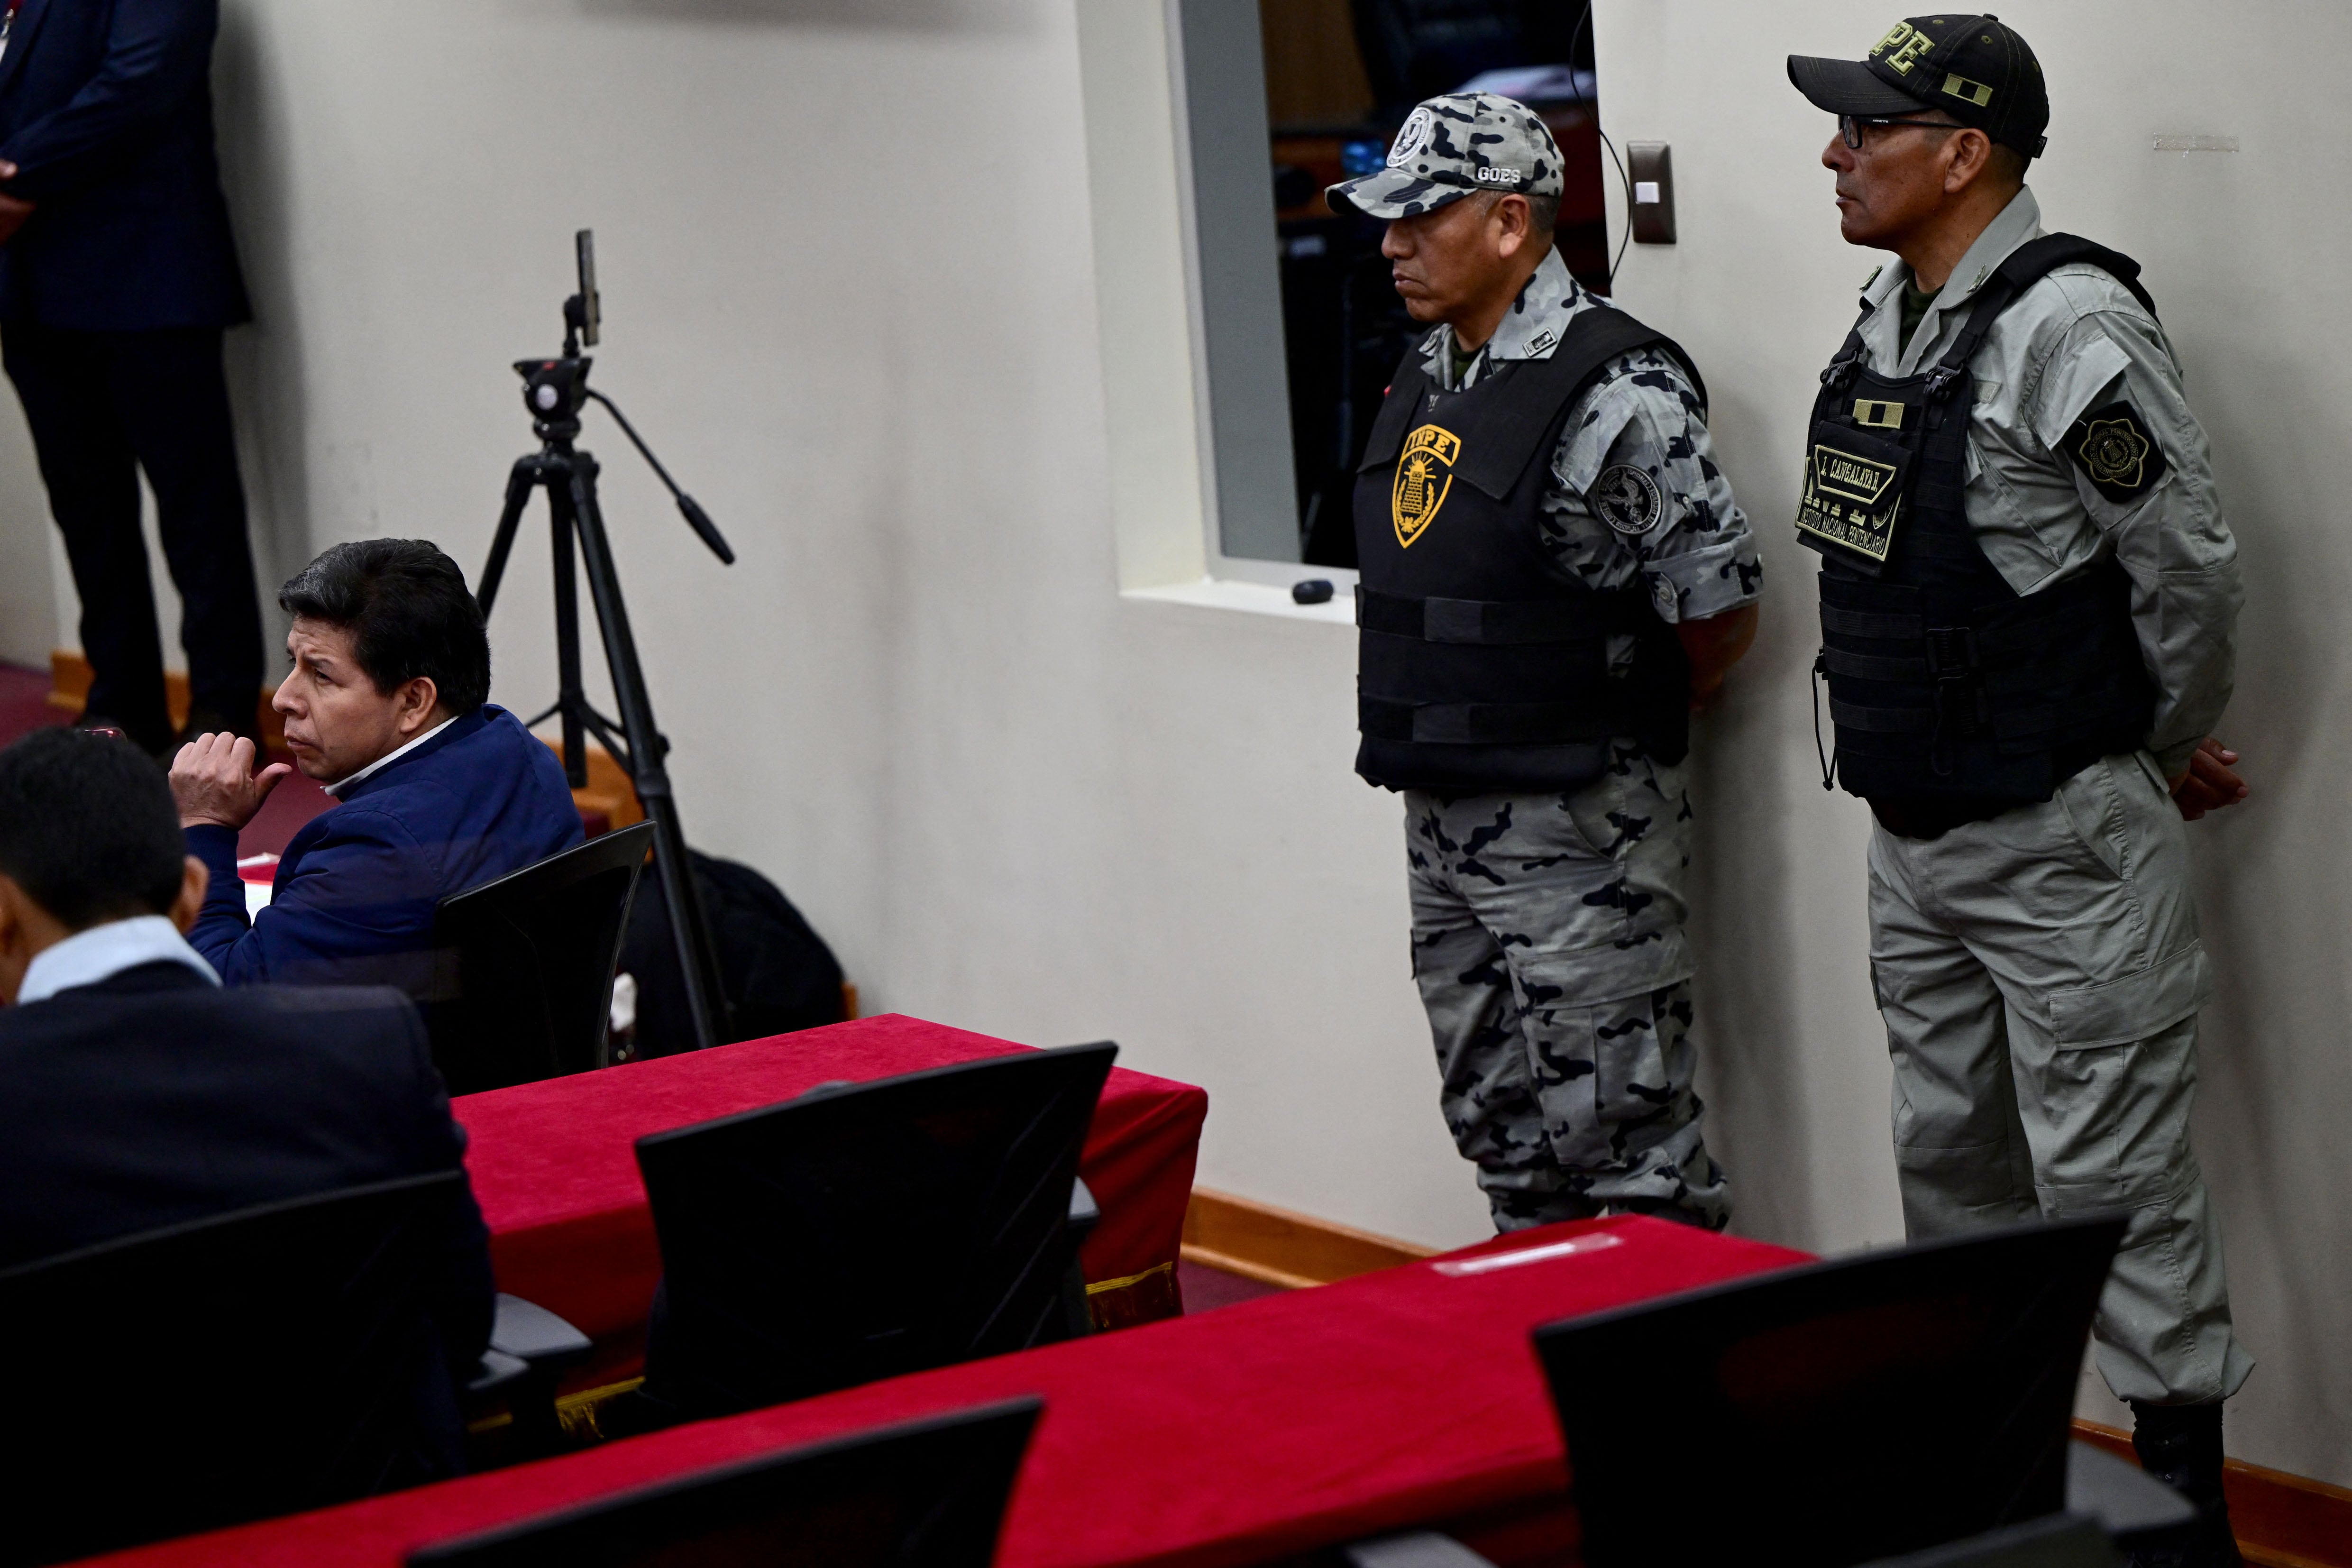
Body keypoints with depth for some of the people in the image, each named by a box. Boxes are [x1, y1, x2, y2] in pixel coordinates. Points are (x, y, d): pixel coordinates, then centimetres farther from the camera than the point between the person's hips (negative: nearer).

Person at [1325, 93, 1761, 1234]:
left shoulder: (1615, 393, -16)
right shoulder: (1424, 377, 11)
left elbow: (1720, 608, -13)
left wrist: (1609, 733, 1)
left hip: (1578, 834, -9)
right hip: (1441, 825, 9)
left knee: (1623, 1139, -5)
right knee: (1498, 1129, 16)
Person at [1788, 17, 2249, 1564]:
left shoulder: (2067, 328, -19)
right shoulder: (1889, 319, 8)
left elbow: (2194, 569, -16)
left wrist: (2164, 752, 0)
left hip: (2062, 840, -9)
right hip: (1915, 838, 9)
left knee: (2114, 1175, -4)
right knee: (1950, 1158, 17)